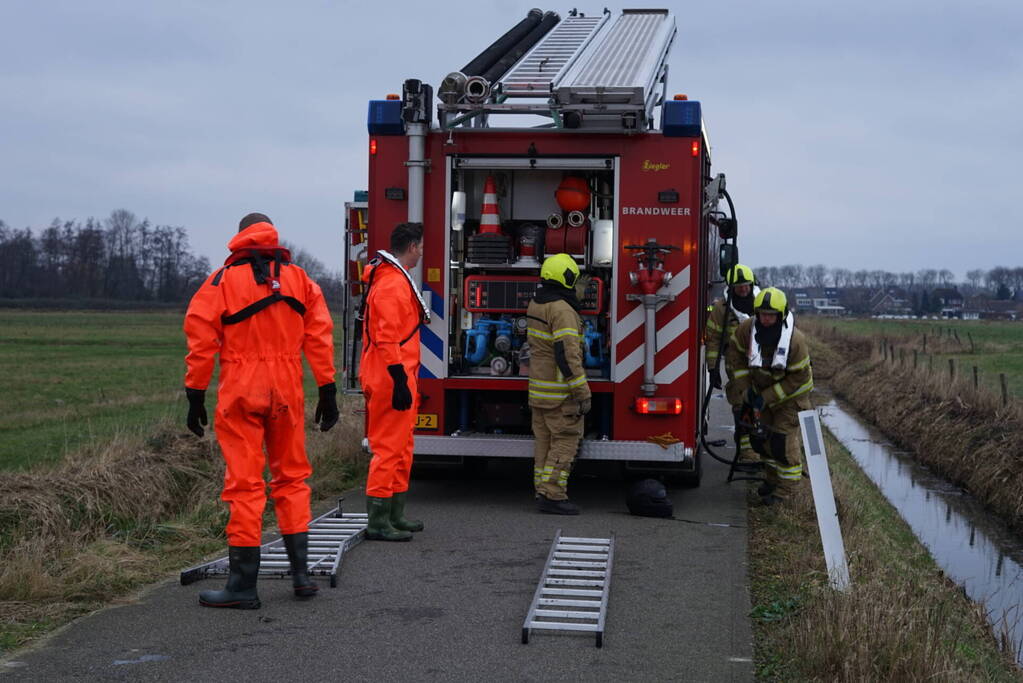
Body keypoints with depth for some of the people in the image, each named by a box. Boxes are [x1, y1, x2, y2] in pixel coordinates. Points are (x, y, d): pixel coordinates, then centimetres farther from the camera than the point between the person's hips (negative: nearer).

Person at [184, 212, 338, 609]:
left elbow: (201, 340, -4)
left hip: (239, 396, -3)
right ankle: (300, 573, 15)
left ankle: (243, 585, 1)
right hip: (286, 393, 3)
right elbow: (319, 337, 4)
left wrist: (195, 395, 0)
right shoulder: (301, 281, 9)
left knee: (244, 484, -1)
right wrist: (327, 392, 6)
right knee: (291, 477, 15)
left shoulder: (221, 282, 1)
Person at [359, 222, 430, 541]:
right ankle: (378, 522, -5)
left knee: (402, 448, 17)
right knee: (390, 448, -8)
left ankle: (395, 515, 25)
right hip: (392, 380, -11)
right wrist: (400, 381, -24)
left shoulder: (395, 280, 19)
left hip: (395, 380, 11)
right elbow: (387, 338, -23)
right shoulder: (393, 284, -16)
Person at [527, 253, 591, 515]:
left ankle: (543, 490, 17)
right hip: (559, 392, -9)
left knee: (544, 440, 13)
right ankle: (552, 495, -7)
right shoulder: (562, 309, -18)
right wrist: (583, 393, -20)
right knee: (565, 441, -5)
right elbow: (567, 354, -23)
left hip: (538, 388, 9)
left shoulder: (536, 304, 12)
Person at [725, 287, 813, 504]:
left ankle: (786, 488, -1)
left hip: (791, 393, -5)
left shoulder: (795, 340, -31)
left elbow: (798, 378, -23)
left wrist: (767, 397, -25)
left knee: (785, 438, -10)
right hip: (761, 388, 5)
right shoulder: (746, 329, -19)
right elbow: (736, 356, -4)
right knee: (762, 437, 12)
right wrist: (745, 389, -10)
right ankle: (773, 478, 30)